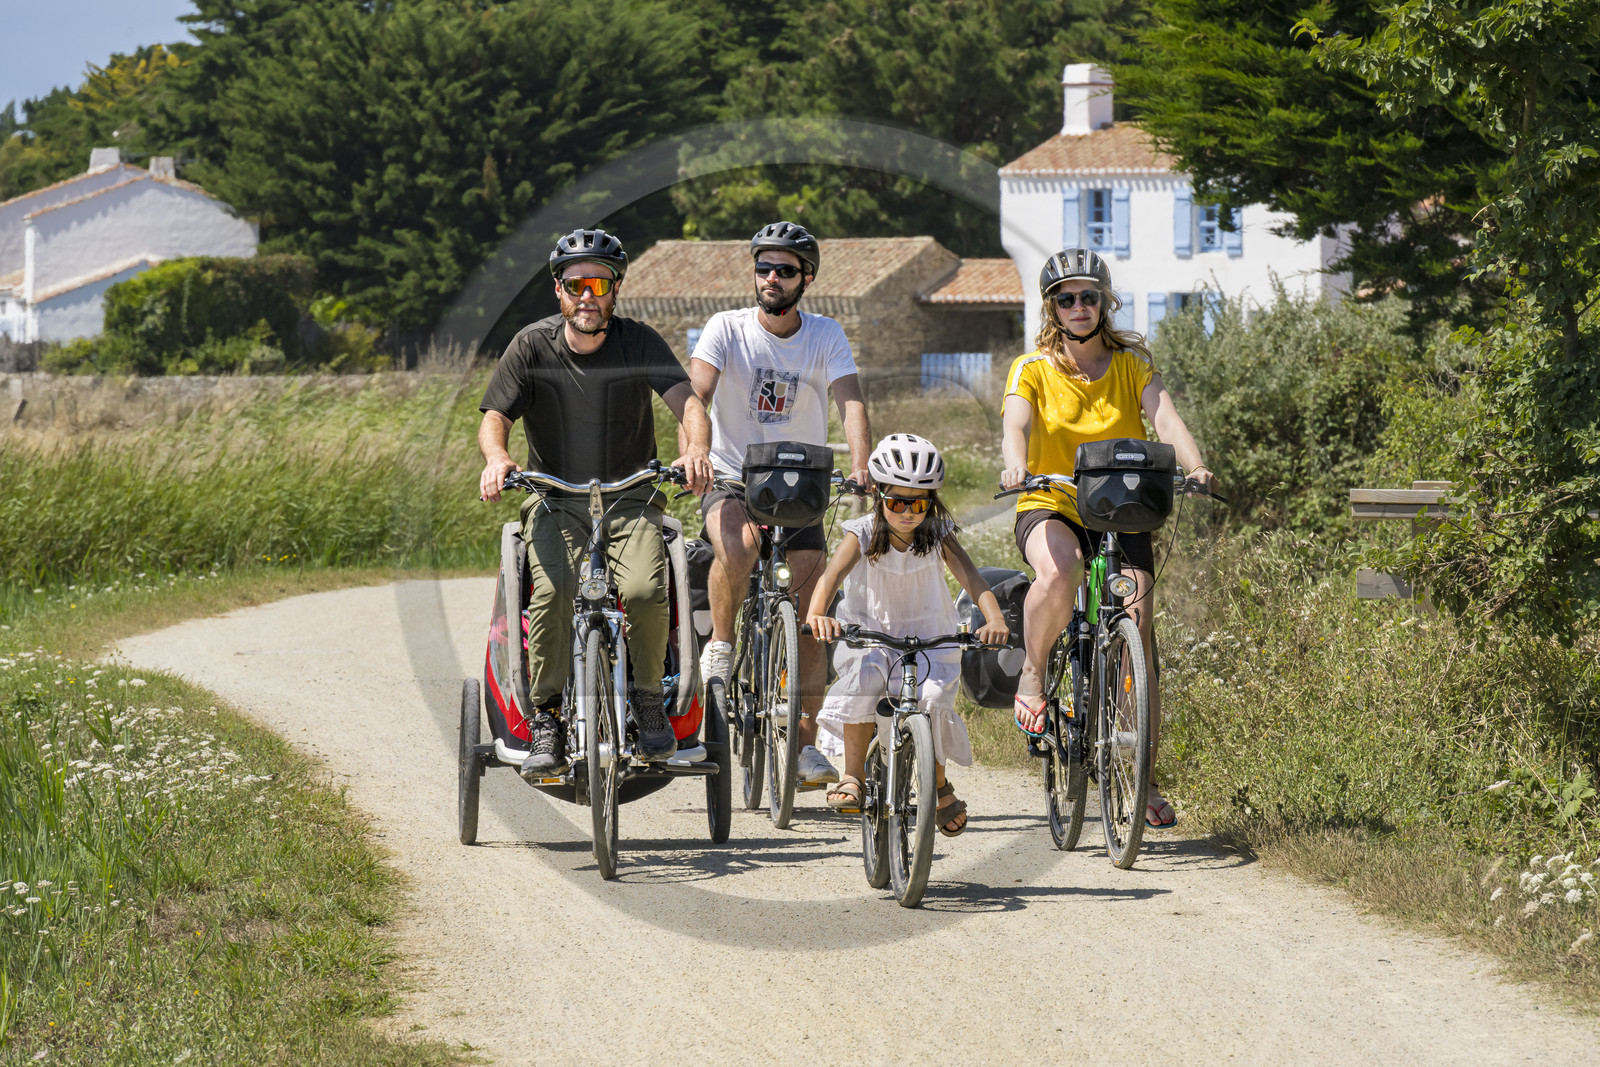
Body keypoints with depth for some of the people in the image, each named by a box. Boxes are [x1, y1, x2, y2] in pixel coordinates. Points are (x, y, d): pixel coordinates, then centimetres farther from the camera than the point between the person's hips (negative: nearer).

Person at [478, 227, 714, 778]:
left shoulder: (639, 342, -2)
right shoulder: (532, 345, -2)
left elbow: (686, 401, -14)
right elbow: (495, 416, -8)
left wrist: (697, 449, -37)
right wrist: (497, 457, -32)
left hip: (630, 499, 0)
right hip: (556, 501, 0)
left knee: (645, 589, -29)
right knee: (552, 590, -30)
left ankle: (649, 700, -3)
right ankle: (546, 721, -16)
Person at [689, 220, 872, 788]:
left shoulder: (825, 336, -3)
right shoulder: (728, 328, -7)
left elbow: (850, 401, -16)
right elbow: (697, 391, -20)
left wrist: (860, 466, -35)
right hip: (732, 479, -2)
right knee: (737, 546, -36)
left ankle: (806, 743, 2)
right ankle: (720, 646, -11)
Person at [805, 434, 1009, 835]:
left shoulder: (939, 537, -5)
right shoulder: (862, 535, -8)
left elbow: (972, 579, -20)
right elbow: (832, 573, -25)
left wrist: (995, 620, -41)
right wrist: (817, 613, -47)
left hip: (927, 639, 1)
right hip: (869, 634, 0)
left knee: (930, 698, -26)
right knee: (865, 677, -33)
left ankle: (939, 786, 1)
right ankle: (852, 777, -20)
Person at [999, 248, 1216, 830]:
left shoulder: (1132, 364, 3)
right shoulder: (1033, 369, -1)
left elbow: (1165, 416, -13)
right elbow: (1016, 424, -19)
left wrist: (1194, 466, -34)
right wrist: (1015, 465, -42)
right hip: (1050, 509, -2)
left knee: (1137, 639, -8)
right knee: (1058, 571, -38)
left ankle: (1146, 781, 3)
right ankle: (1032, 674, -11)